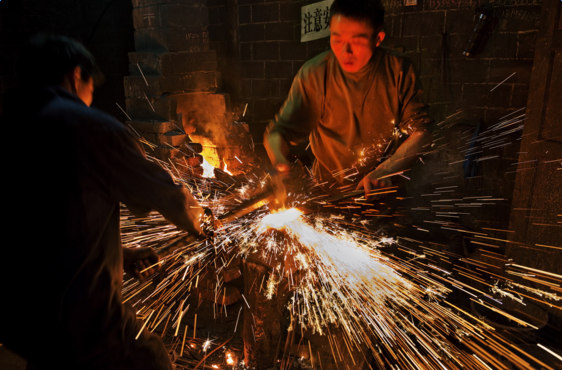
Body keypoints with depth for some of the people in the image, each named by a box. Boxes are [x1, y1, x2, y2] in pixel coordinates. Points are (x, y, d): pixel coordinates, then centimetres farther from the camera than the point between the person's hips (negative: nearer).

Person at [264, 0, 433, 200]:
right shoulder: (313, 74, -9)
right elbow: (281, 130, -6)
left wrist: (385, 171, -21)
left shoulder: (399, 69, -7)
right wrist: (278, 161, -29)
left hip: (386, 190, 0)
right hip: (330, 190, 1)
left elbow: (421, 131, -5)